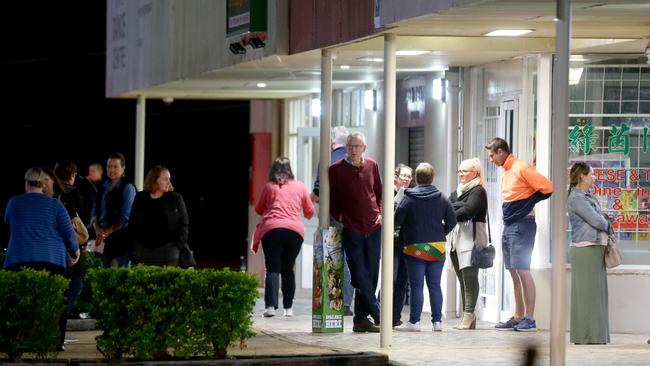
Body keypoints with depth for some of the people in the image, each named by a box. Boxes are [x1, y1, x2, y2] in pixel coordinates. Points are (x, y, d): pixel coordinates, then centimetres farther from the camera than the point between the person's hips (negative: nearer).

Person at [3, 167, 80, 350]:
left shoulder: (14, 203, 11)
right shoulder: (55, 205, 6)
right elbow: (68, 232, 5)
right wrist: (75, 251, 21)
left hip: (18, 260, 1)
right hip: (52, 259, -1)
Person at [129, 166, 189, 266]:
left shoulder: (176, 199, 5)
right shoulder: (140, 198, 10)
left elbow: (183, 224, 4)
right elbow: (132, 223, 14)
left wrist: (179, 245, -7)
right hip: (143, 250, 2)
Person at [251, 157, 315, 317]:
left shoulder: (269, 187, 10)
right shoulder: (300, 187, 15)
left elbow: (258, 209, 21)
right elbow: (310, 211, 24)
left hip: (271, 229, -2)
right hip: (295, 230, 2)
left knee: (273, 268, -2)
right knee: (288, 269, 11)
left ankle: (271, 305, -17)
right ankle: (288, 307, 9)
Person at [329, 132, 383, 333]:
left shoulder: (371, 166, 8)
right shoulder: (336, 169, -1)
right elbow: (330, 197, 5)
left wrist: (380, 212, 6)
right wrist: (338, 217, -5)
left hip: (373, 228, 3)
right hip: (351, 229, -3)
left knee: (371, 274, 4)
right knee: (360, 275, -8)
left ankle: (361, 319, 10)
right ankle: (377, 313, -2)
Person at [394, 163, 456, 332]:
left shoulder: (409, 198, -8)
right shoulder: (442, 198, 1)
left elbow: (397, 220, -9)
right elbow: (452, 221, 2)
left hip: (415, 247, -3)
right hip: (437, 248, 3)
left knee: (416, 286, 0)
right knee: (435, 285, 8)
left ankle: (414, 321, -1)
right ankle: (437, 321, 8)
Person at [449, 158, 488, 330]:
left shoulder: (478, 191, -2)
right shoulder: (457, 192, 22)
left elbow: (468, 211, -15)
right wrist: (459, 206, -10)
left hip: (471, 237, -8)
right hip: (456, 237, 8)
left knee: (469, 275, -13)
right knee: (462, 277, 7)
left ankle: (469, 315, -17)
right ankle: (467, 315, 9)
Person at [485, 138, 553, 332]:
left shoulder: (521, 168, -11)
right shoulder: (506, 172, 17)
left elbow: (548, 188, -16)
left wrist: (529, 203, -7)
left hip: (522, 226, -9)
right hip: (509, 226, 10)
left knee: (522, 270, -10)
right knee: (514, 272, 10)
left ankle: (529, 319, -10)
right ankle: (518, 318, 14)